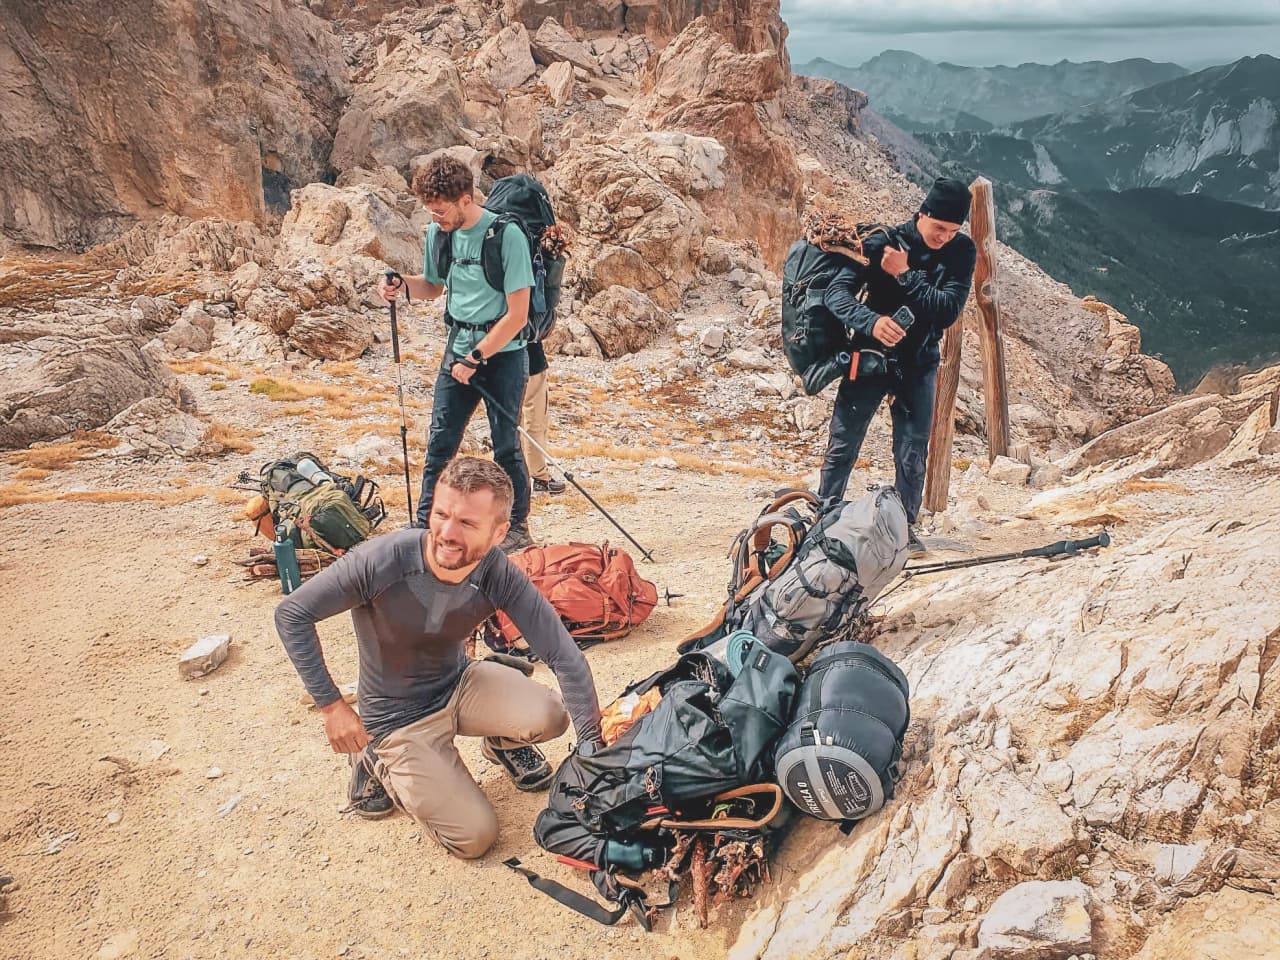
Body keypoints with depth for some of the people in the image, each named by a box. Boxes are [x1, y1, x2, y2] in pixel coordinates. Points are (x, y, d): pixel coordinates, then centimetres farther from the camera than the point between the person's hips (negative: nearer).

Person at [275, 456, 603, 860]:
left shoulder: (499, 575, -22)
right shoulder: (381, 561, -30)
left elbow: (564, 655, -20)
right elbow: (291, 614, -18)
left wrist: (592, 750, -23)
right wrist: (332, 706, -18)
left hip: (458, 685, 3)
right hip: (397, 718, -2)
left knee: (550, 715, -24)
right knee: (476, 837, -10)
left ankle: (503, 743, 13)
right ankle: (377, 762, 13)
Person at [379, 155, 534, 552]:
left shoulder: (506, 235, -17)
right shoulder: (438, 232, 2)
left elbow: (517, 315, -17)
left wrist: (475, 357, -16)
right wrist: (403, 284, -3)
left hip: (503, 352, -5)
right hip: (458, 347, 6)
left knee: (505, 443, -1)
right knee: (440, 440, 5)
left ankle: (519, 527, 15)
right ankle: (425, 524, 16)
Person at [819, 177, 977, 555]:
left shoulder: (962, 251, -7)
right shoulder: (881, 242, -13)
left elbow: (948, 311, -18)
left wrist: (905, 275, -24)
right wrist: (870, 322, -37)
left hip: (919, 365, 2)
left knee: (913, 453, 5)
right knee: (842, 445, 1)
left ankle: (905, 525, 19)